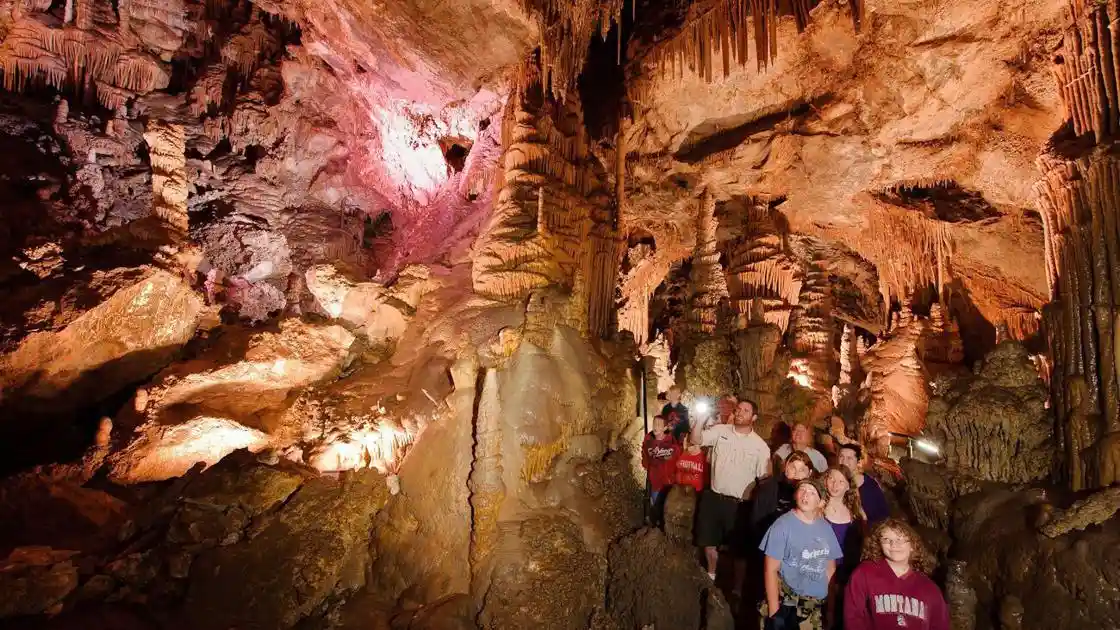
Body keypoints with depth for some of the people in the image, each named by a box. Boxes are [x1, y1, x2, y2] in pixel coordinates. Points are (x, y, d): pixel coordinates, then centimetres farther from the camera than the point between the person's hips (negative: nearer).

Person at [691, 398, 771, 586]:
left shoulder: (760, 446, -6)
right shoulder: (720, 430, -3)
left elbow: (765, 478, -2)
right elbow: (696, 439, -13)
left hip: (739, 503, -2)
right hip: (713, 497, 2)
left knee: (739, 549, 11)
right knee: (709, 541, 19)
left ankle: (737, 589, 32)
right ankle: (711, 575, 46)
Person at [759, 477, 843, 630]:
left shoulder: (826, 527, 1)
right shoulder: (783, 525, -13)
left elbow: (830, 567, 11)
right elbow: (771, 569, -13)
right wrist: (774, 612, -17)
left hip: (817, 607, 5)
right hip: (786, 604, -4)